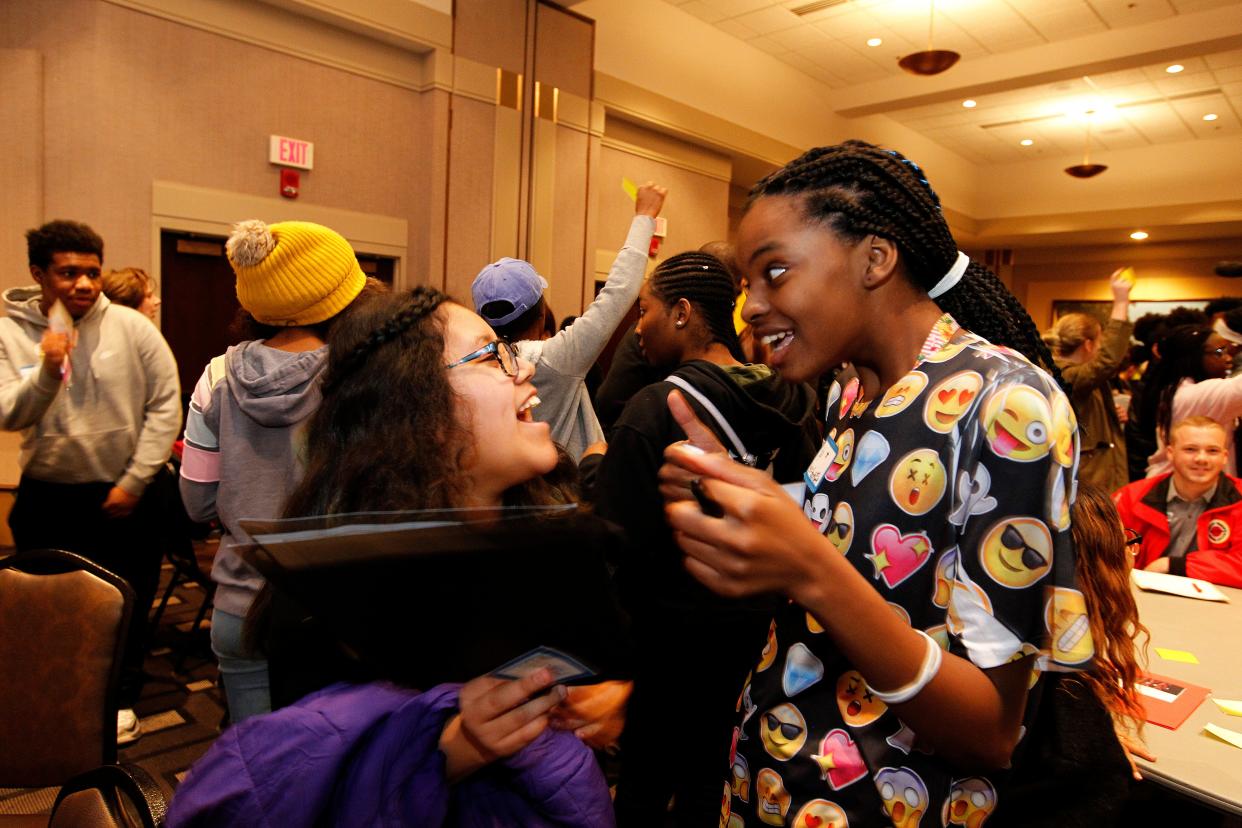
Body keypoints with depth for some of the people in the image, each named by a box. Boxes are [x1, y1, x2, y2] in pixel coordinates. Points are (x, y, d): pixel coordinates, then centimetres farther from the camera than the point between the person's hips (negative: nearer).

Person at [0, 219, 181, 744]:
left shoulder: (131, 327, -8)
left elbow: (166, 406, -7)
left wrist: (134, 482, -9)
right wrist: (47, 370, -31)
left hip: (122, 495, -1)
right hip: (48, 498, 1)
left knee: (129, 604, 10)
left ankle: (121, 698, 32)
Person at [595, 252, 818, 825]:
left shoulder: (657, 406, -22)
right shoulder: (793, 406, -3)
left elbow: (615, 537, -23)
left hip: (669, 627, -5)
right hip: (758, 625, 6)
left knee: (646, 781, 15)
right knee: (715, 773, 22)